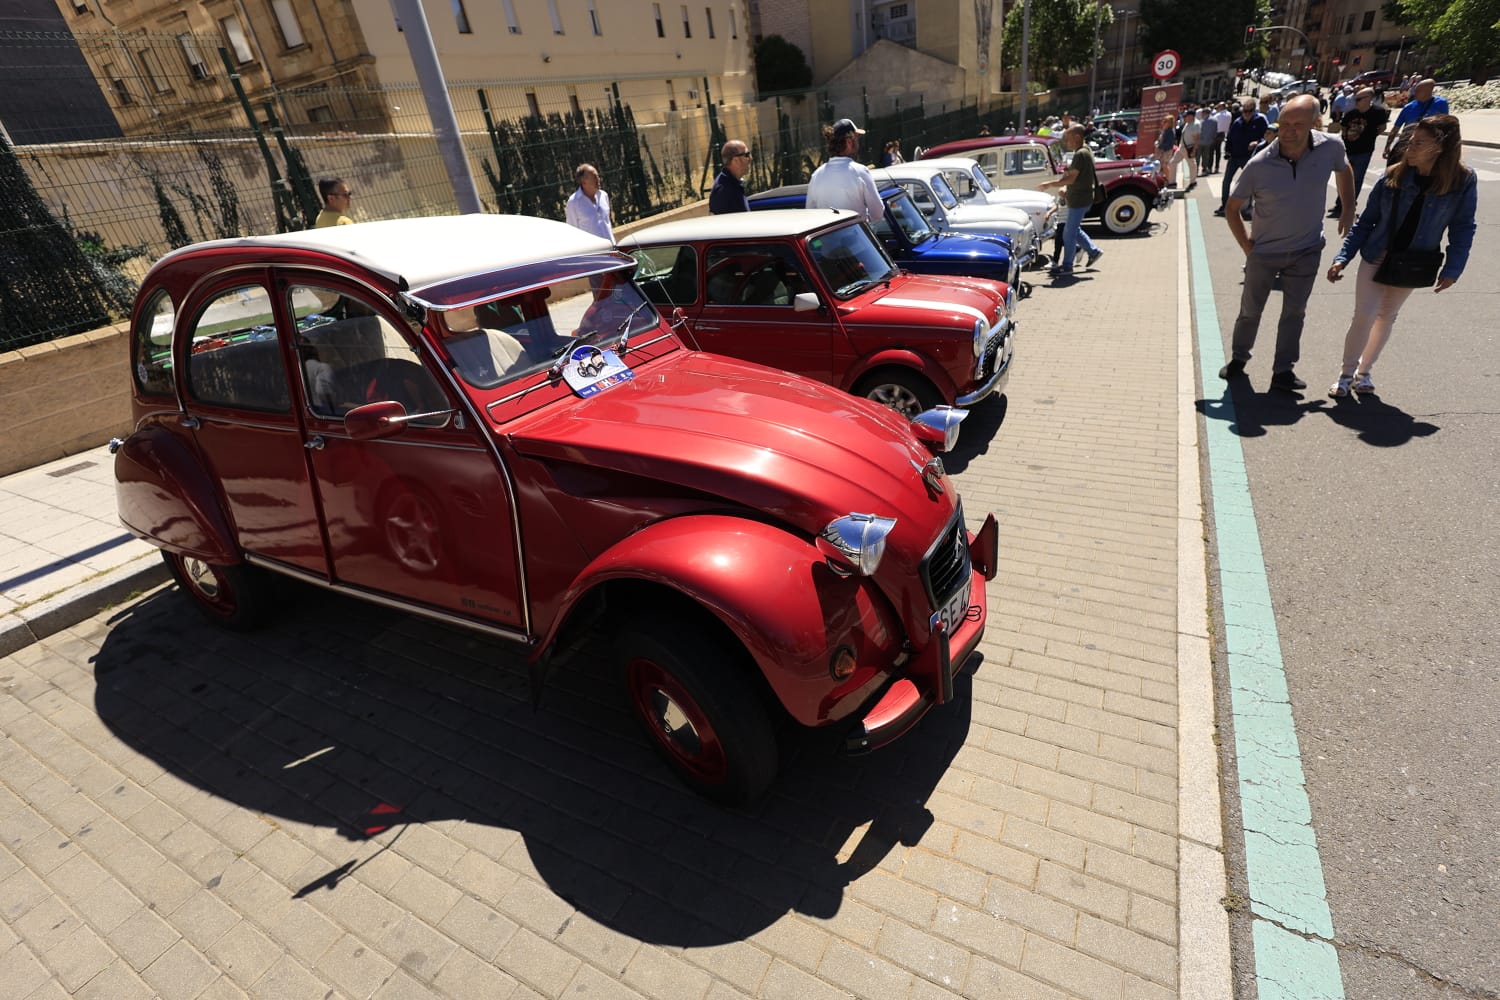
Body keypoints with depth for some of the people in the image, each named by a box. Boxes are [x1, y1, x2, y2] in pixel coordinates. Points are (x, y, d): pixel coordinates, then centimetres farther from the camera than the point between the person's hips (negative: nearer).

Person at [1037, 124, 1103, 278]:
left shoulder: (1081, 154, -19)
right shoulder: (1085, 151, 13)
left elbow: (1071, 178, -24)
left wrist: (1048, 184, -22)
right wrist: (1066, 189, 11)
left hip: (1079, 200, -10)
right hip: (1080, 198, 10)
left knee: (1069, 232, -3)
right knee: (1074, 229, 19)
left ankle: (1067, 265, 4)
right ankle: (1094, 251, 25)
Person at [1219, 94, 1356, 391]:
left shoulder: (1331, 147, -12)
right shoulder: (1259, 165, -19)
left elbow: (1344, 170, 11)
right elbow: (1232, 209, -7)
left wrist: (1349, 210, 6)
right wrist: (1247, 246, -8)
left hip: (1306, 251, 2)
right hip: (1264, 252, -2)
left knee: (1294, 313, 5)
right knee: (1250, 311, 11)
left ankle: (1283, 371, 13)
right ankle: (1238, 358, 30)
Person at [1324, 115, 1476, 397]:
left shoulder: (1463, 182, -11)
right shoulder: (1393, 177, -11)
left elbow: (1463, 228, -4)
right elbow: (1366, 221, -5)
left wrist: (1452, 268, -10)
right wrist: (1342, 257, -12)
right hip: (1376, 258, -1)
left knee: (1387, 317, 13)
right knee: (1364, 316, -6)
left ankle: (1364, 371, 26)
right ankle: (1346, 374, 7)